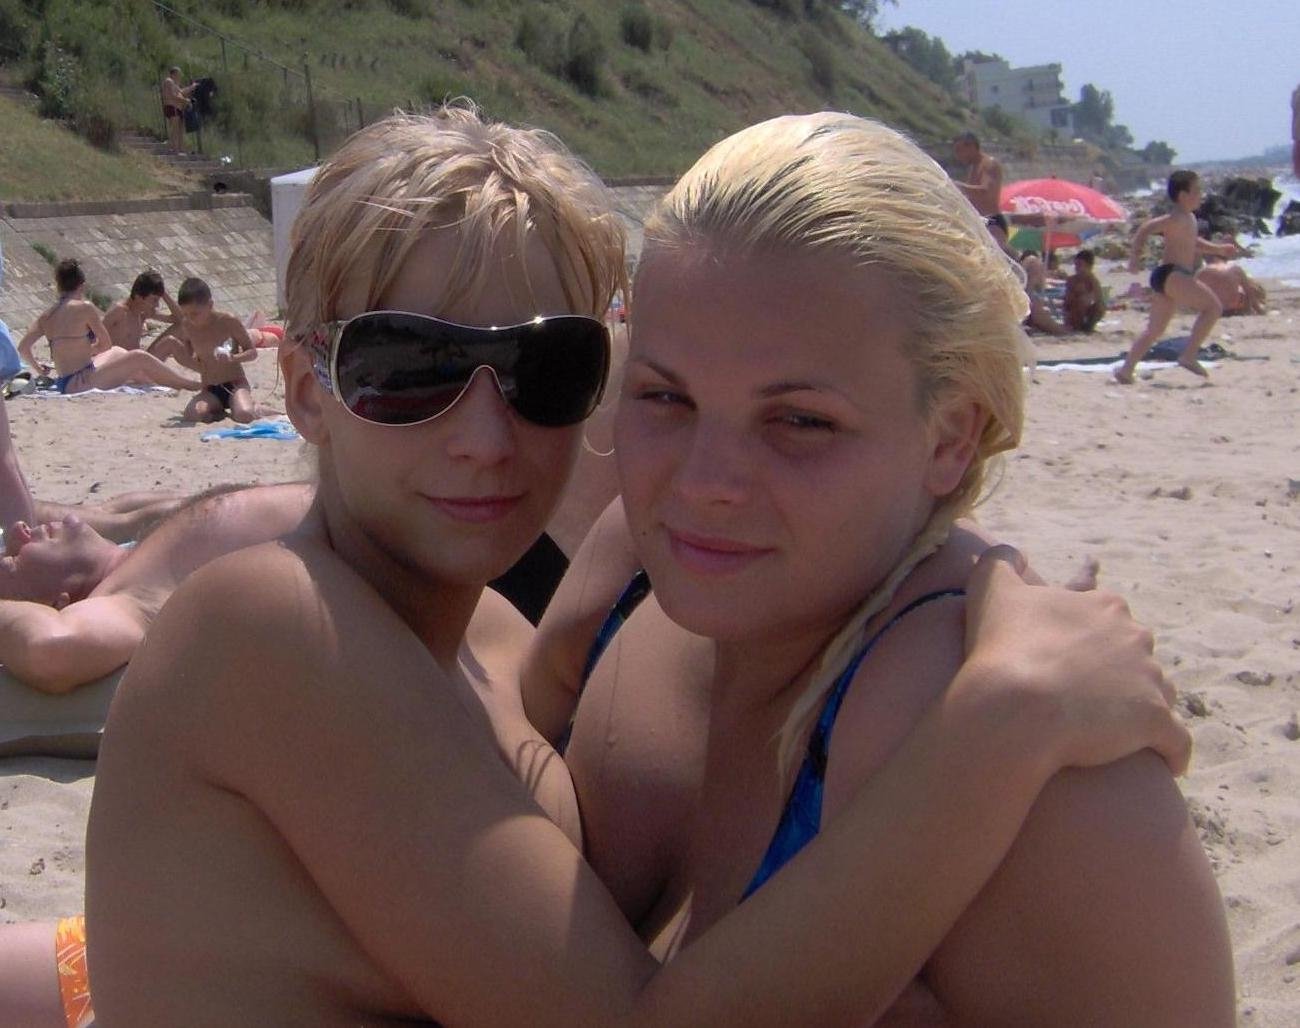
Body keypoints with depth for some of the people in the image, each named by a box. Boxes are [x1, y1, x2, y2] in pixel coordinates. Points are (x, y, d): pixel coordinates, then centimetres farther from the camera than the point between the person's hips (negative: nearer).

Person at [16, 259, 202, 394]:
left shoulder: (47, 316, 7)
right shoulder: (85, 307, -11)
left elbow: (23, 347, 2)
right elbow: (106, 343, -5)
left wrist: (37, 366, 19)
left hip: (63, 383, 8)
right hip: (81, 382, -8)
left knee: (117, 352, 30)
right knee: (139, 358, 3)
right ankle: (192, 385, 13)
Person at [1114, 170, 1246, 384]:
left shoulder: (1189, 219, 21)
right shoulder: (1178, 218, -11)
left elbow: (1192, 242, 37)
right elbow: (1147, 228, -20)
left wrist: (1219, 249, 28)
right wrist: (1135, 256, -26)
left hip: (1168, 278, 11)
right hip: (1171, 275, -11)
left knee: (1154, 329, 14)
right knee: (1213, 307, -15)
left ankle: (1125, 370, 14)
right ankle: (1189, 356, -18)